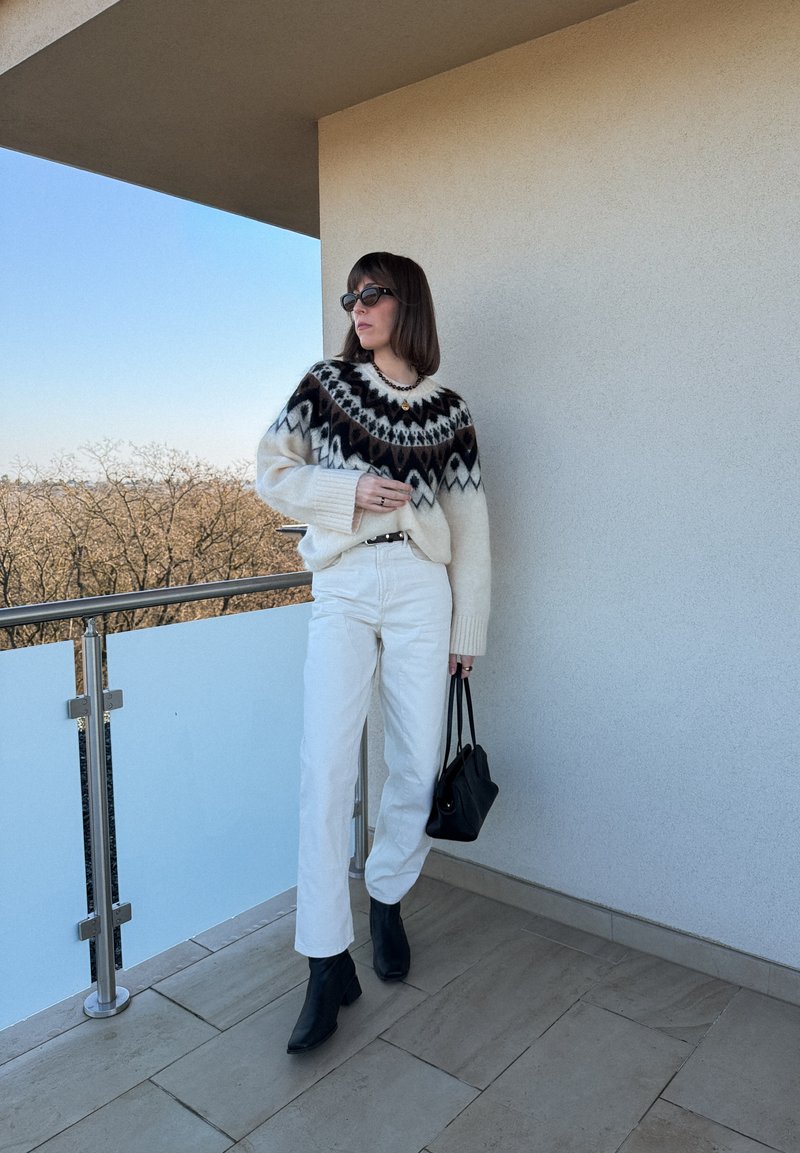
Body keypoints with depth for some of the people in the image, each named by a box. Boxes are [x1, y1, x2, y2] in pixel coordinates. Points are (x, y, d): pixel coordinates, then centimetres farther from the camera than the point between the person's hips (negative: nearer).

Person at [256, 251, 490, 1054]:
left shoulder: (447, 410, 8)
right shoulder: (326, 384, 8)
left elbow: (469, 526, 9)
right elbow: (271, 473, 7)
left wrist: (468, 629, 7)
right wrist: (349, 491, -9)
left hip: (421, 589, 1)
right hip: (343, 589, -1)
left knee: (416, 767, 4)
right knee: (325, 770, -9)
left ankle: (387, 898, 31)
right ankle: (328, 963, 2)